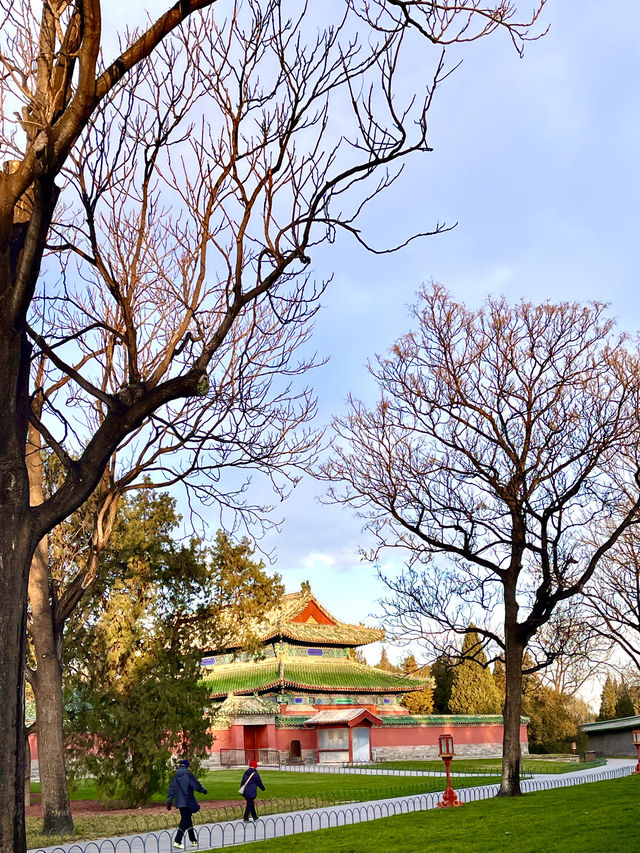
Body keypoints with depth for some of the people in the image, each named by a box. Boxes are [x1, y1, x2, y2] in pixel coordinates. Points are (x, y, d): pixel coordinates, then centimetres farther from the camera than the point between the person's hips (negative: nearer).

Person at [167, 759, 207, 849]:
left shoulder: (175, 777, 8)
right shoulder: (188, 775, -11)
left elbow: (171, 789, 9)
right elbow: (196, 785, -10)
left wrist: (169, 802, 12)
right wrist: (203, 790, 9)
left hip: (179, 802, 7)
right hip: (188, 802, -7)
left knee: (188, 820, 17)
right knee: (185, 822, -3)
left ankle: (193, 840, 25)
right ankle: (177, 841, -11)